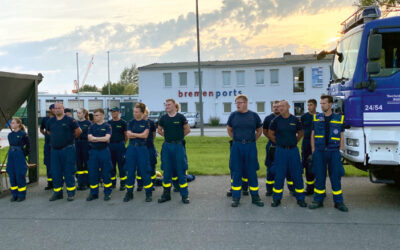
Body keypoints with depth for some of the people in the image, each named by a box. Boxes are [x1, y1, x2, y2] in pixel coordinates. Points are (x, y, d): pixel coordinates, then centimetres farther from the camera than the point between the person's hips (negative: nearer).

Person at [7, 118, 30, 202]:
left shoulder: (23, 134, -8)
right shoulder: (10, 135, 8)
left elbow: (28, 145, -1)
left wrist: (24, 153, -3)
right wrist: (12, 152, 10)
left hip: (20, 156, -6)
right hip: (11, 156, 6)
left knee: (20, 175, -3)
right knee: (12, 175, 7)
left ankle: (21, 195, 8)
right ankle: (14, 195, 17)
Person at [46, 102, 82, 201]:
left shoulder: (69, 120, -6)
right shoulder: (51, 121, 9)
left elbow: (79, 131, -2)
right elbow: (48, 131, 26)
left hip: (68, 150, -5)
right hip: (54, 150, 5)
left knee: (69, 172, -1)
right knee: (55, 173, 8)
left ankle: (71, 193, 8)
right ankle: (57, 193, 19)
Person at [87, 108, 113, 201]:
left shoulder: (107, 126, 0)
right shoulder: (91, 126, 9)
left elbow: (107, 138, -14)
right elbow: (89, 138, -4)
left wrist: (95, 138, -8)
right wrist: (102, 139, -9)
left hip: (104, 151, -3)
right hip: (93, 151, 3)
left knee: (106, 173, 1)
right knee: (92, 173, 5)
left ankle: (107, 193, 13)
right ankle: (93, 193, 16)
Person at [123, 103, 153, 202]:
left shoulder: (146, 122, 0)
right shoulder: (131, 122, 8)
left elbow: (145, 135, -11)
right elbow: (128, 135, -2)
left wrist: (133, 134, -4)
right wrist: (140, 135, -8)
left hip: (142, 148, -3)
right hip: (131, 148, 3)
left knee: (144, 171, -2)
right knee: (130, 171, 5)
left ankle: (148, 193, 8)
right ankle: (129, 193, 17)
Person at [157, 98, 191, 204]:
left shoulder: (180, 117, -2)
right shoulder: (163, 118, 5)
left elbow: (187, 130, 7)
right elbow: (159, 130, 20)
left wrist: (179, 137, 8)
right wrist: (168, 136, 12)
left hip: (178, 146, -3)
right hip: (167, 146, 3)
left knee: (181, 171, 0)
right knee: (167, 171, 7)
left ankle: (184, 195, 8)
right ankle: (166, 194, 18)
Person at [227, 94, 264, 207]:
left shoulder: (254, 115, 2)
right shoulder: (233, 115, 3)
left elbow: (260, 130, 13)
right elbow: (229, 129, 16)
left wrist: (252, 140, 7)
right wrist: (236, 140, 9)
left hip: (250, 147, 0)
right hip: (236, 147, 0)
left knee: (252, 172, 5)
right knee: (236, 173, 4)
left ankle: (255, 197, 16)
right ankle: (235, 197, 13)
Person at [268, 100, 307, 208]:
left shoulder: (295, 120, 2)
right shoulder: (276, 120, 0)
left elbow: (300, 133, 16)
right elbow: (270, 133, 11)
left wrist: (294, 142, 10)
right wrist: (278, 143, 8)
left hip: (293, 150, 1)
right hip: (280, 151, -1)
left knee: (297, 175, 4)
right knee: (279, 175, 2)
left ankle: (300, 198, 16)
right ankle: (276, 198, 14)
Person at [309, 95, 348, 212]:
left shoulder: (339, 118, 6)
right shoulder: (316, 118, 8)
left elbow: (341, 137, 9)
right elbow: (312, 135, 10)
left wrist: (340, 151, 1)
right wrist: (313, 151, 4)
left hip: (334, 151, -1)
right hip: (319, 151, 1)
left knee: (336, 177, 2)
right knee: (319, 176, 5)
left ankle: (338, 202, 12)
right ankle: (318, 200, 15)